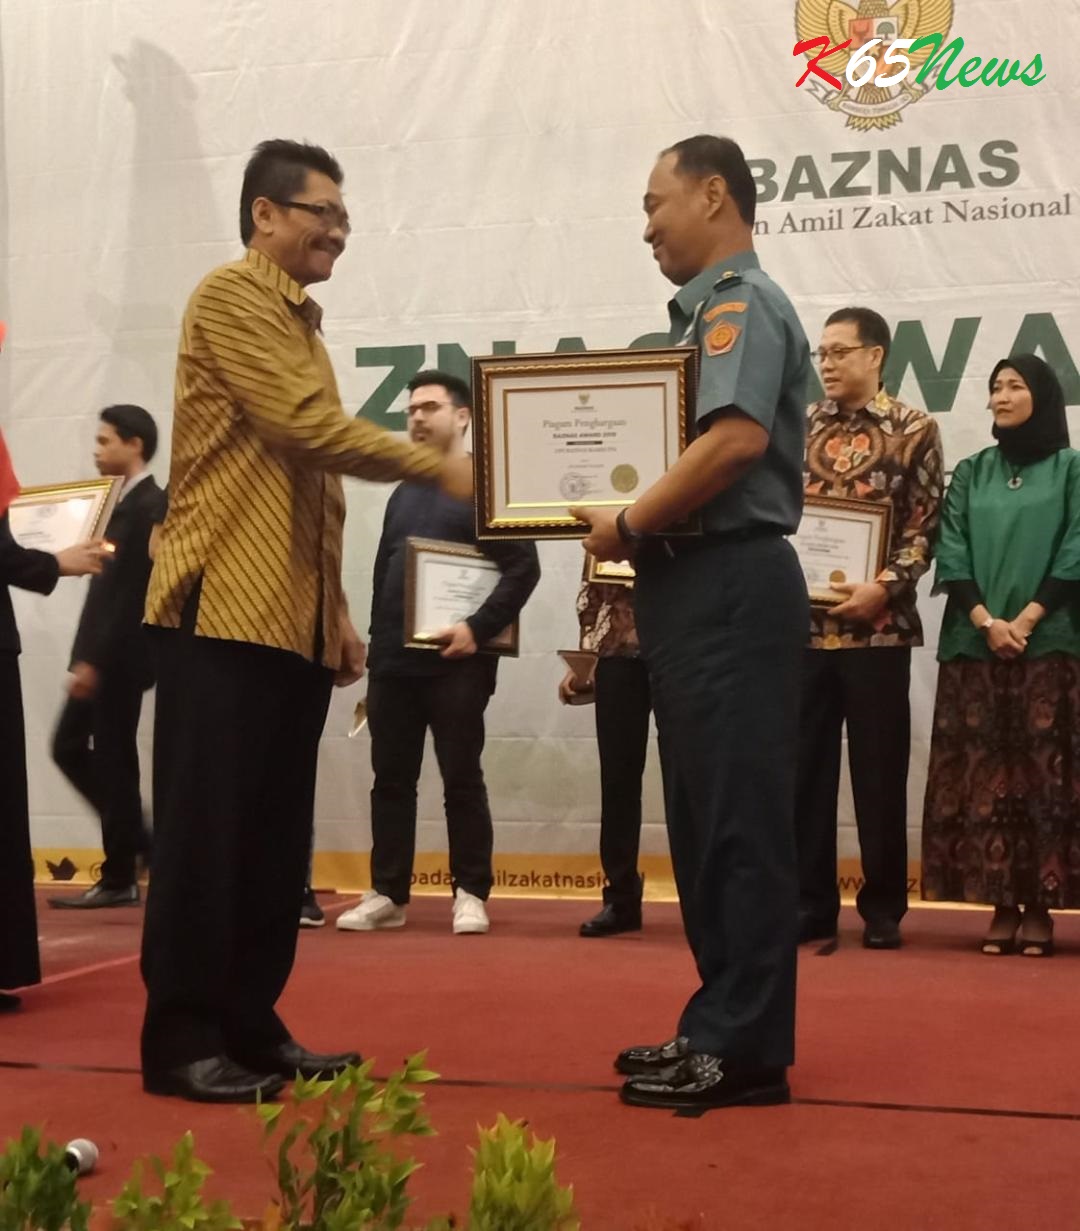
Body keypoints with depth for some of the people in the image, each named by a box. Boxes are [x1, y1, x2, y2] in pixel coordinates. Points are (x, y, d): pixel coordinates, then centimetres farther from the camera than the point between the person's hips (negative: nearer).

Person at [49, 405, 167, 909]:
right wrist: (87, 656, 11)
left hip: (119, 659, -9)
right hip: (100, 657, 9)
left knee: (111, 761, -2)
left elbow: (135, 593, -20)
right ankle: (137, 842, 18)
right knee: (68, 748, 11)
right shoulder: (124, 503, 16)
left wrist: (94, 660, -21)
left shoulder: (151, 506, -14)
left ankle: (119, 879, 8)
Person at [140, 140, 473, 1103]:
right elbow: (309, 427, -17)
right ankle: (182, 1041, 0)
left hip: (292, 620, 9)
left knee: (275, 837, 9)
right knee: (208, 831, -6)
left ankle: (251, 1027, 16)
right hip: (225, 610, -9)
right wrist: (437, 466, -11)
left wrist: (337, 614, 19)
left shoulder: (298, 321, 22)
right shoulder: (231, 299, -6)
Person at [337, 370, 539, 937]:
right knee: (391, 779, 6)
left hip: (454, 661, -6)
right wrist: (377, 643, 12)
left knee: (462, 778, -1)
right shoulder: (403, 493, 19)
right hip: (393, 661, 6)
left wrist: (478, 628, -19)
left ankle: (470, 893, 7)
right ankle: (387, 893, 12)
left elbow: (524, 568, -9)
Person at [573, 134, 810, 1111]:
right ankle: (723, 1026, 21)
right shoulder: (713, 306, 20)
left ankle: (746, 1048, 0)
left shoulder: (740, 301, -9)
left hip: (730, 586, -10)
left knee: (739, 817, -6)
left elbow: (736, 439, -25)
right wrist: (640, 529, 9)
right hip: (702, 585, 10)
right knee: (710, 815, 13)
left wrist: (630, 525, -16)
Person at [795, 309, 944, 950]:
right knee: (804, 767, 5)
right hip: (801, 622, 3)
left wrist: (883, 587, -15)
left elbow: (925, 525, -3)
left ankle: (883, 908, 14)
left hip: (877, 626, -3)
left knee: (879, 770, 4)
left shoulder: (914, 428, 2)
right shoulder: (800, 426, 12)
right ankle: (810, 902, 15)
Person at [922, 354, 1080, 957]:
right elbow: (951, 555, 4)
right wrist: (986, 621, -10)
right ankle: (1002, 903, 3)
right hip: (975, 645, 3)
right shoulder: (970, 474, 13)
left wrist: (1026, 620, -13)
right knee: (984, 774, -1)